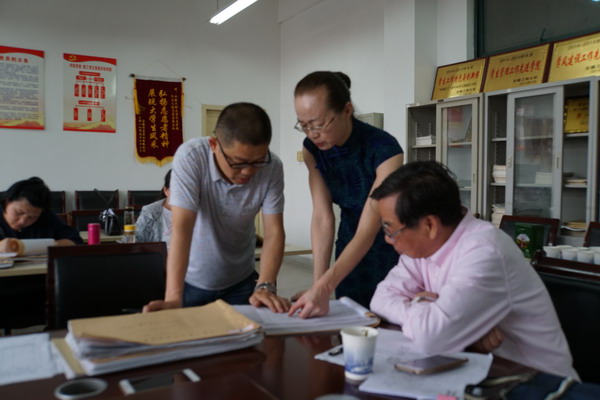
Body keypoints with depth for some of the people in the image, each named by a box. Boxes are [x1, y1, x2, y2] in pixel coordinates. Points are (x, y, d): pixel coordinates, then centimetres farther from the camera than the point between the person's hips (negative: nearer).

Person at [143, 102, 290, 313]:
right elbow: (182, 228, -31)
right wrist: (173, 298, -38)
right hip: (191, 280, -1)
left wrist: (265, 286, -32)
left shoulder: (272, 168, -20)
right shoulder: (190, 157, -26)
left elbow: (274, 232, -18)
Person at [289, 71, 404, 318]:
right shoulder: (312, 149, -12)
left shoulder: (384, 150, -28)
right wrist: (317, 285, -25)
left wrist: (324, 288, -39)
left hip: (390, 249, -4)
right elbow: (322, 218, -16)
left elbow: (367, 231, -30)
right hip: (349, 251, 4)